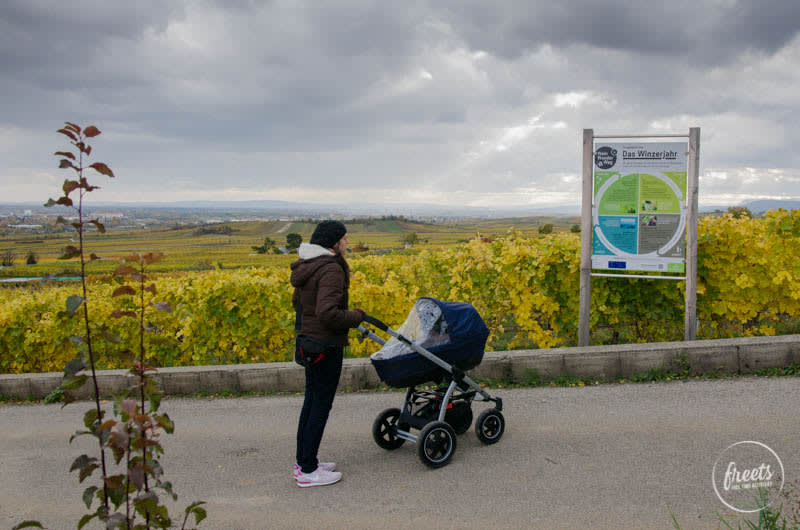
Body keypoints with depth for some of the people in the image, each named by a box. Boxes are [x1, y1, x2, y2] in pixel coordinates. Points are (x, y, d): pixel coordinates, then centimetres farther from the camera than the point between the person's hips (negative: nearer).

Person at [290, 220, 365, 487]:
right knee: (322, 404, 0)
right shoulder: (331, 269, -21)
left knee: (312, 399, 17)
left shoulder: (306, 266, 9)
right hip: (326, 345, -10)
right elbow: (327, 313, -29)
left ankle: (303, 461, 27)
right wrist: (355, 317, -14)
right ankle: (308, 471, 8)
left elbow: (297, 302, 20)